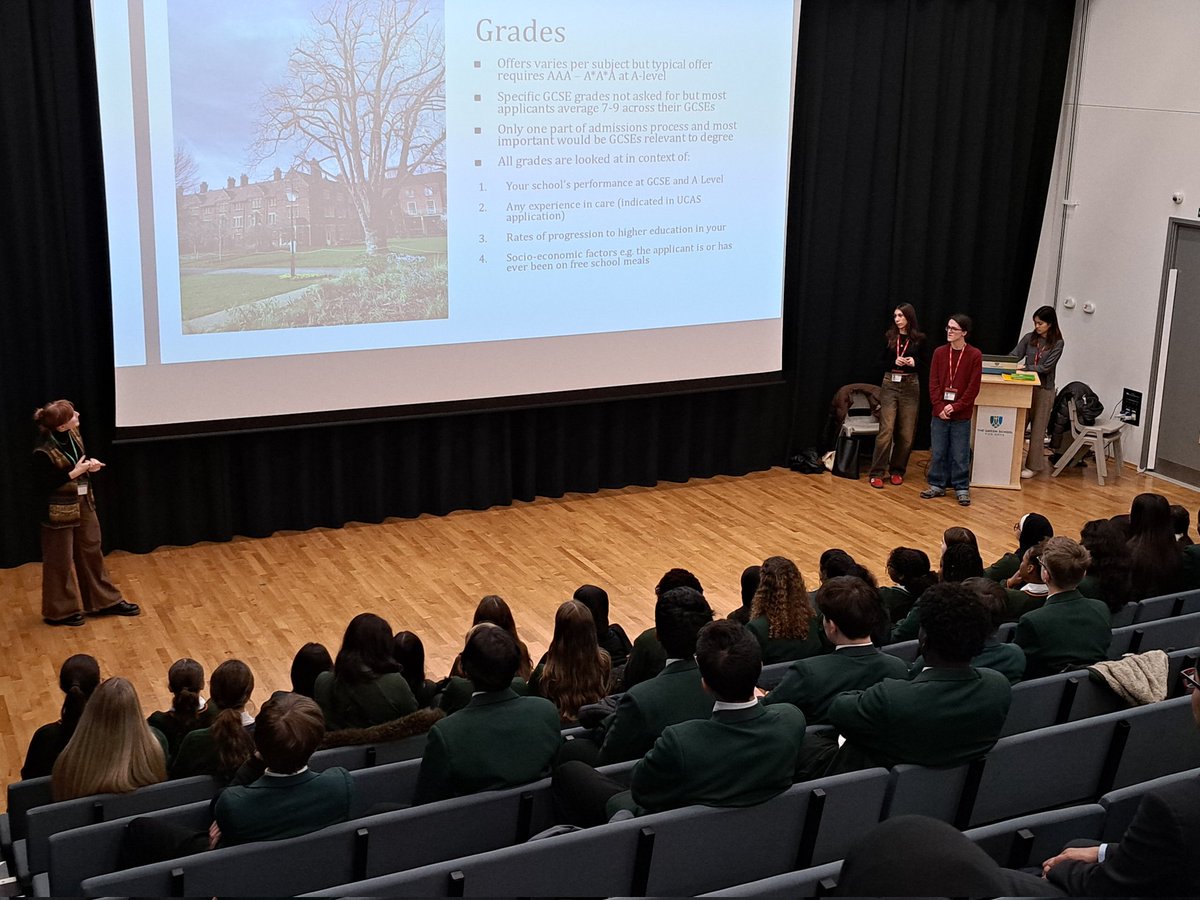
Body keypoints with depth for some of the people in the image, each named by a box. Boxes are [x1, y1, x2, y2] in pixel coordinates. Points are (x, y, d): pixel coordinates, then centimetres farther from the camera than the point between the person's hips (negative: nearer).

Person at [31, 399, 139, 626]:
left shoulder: (72, 434, -3)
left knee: (91, 552, 18)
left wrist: (90, 464, -7)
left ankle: (105, 601, 32)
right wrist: (73, 474, -23)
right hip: (60, 511, -8)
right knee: (61, 561, 7)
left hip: (84, 503, 8)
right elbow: (41, 486, -21)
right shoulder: (44, 452, -26)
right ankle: (60, 611, 24)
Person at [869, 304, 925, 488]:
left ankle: (897, 470, 17)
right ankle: (877, 473, -3)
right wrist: (895, 362, -15)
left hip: (910, 386, 0)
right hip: (890, 385, 0)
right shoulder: (889, 337, 3)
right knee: (886, 430, -6)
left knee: (905, 432, 4)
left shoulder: (919, 339, 0)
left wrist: (914, 362, -16)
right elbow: (881, 362, 5)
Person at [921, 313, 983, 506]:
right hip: (940, 413, 3)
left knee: (960, 455, 4)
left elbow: (973, 387, -7)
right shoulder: (939, 353, 3)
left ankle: (962, 488, 14)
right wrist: (940, 407, -10)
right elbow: (933, 383, 1)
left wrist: (955, 407, -13)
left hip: (961, 416, -3)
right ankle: (937, 485, 21)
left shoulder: (974, 355, -5)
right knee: (938, 452, 9)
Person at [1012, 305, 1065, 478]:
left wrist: (1024, 367, -18)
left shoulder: (1057, 343, -6)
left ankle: (1033, 465, 10)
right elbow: (1014, 356, 0)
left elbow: (1046, 367, -12)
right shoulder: (1029, 338, 4)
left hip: (1044, 390, -3)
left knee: (1038, 429, 3)